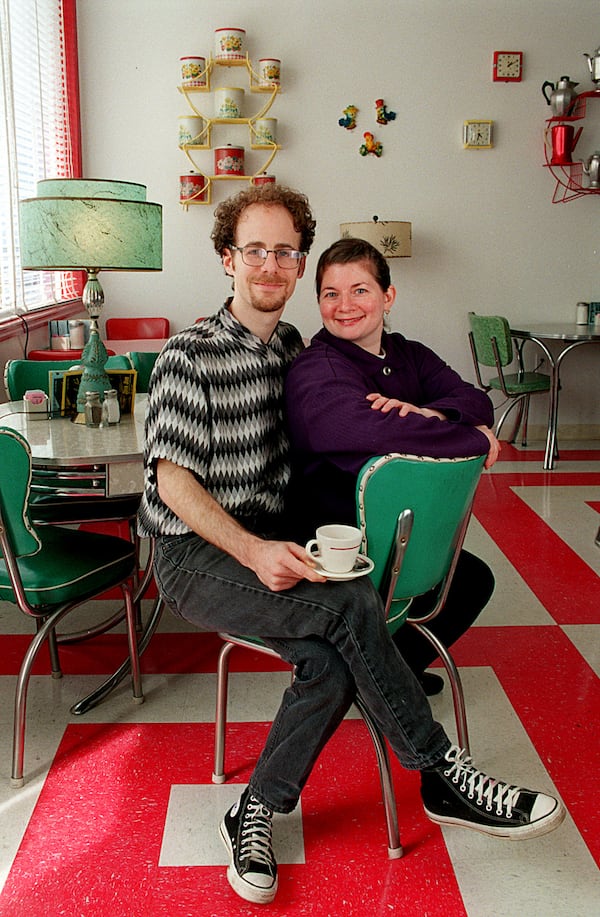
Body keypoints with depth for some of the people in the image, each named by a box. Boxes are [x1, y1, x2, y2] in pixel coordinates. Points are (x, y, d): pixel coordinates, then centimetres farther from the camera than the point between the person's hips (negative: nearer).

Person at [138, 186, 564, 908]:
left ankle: (256, 813, -3)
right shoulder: (189, 355, -8)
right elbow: (173, 481, -13)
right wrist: (252, 551, -26)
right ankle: (442, 779, -12)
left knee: (331, 664, -23)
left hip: (268, 544, 6)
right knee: (352, 607, -28)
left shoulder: (293, 348, 12)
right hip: (195, 556, -6)